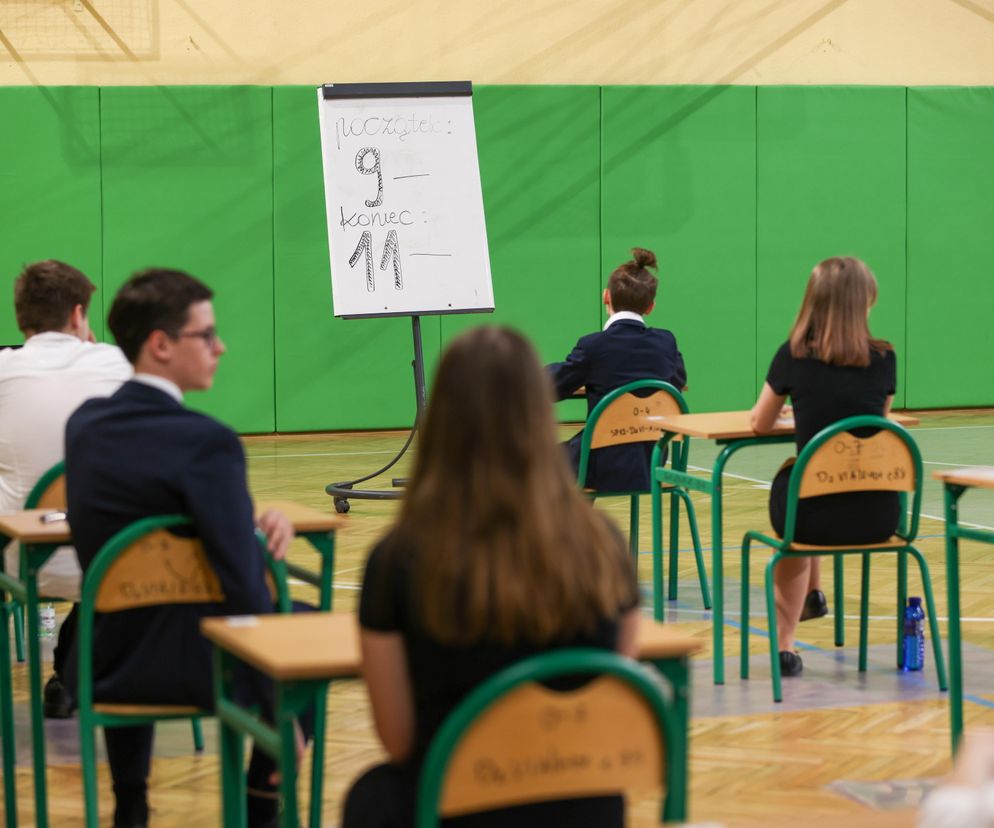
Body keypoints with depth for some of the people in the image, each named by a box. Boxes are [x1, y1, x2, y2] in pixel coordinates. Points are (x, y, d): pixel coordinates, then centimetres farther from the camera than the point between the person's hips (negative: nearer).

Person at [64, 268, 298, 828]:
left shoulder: (84, 425, 0)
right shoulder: (208, 443, -23)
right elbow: (244, 590, -25)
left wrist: (251, 524, -1)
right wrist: (282, 712, -16)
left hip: (100, 668, 6)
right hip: (189, 668, -6)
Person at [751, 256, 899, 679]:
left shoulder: (793, 356, -5)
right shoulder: (883, 359, -1)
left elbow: (760, 424, 11)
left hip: (814, 516, -2)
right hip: (876, 518, 2)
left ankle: (785, 644, 38)